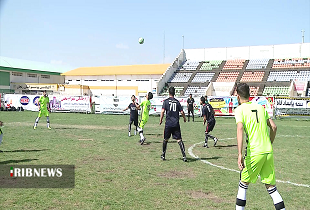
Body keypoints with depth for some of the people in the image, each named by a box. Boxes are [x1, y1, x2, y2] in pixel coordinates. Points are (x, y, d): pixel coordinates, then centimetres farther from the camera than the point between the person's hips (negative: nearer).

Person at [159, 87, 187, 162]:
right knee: (179, 140, -1)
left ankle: (163, 155, 23)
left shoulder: (166, 101, 0)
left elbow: (163, 111, -9)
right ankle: (184, 156, -10)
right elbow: (182, 112, 4)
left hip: (168, 124, -1)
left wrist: (161, 120, 2)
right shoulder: (177, 102, 6)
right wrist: (184, 118, 21)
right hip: (176, 124, 1)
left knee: (165, 139, 13)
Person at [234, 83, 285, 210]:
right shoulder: (260, 107, 14)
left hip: (254, 153, -4)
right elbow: (273, 127, 16)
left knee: (244, 183, 13)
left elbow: (240, 129, -18)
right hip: (268, 152, 5)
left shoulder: (239, 109, -2)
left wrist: (240, 154, -23)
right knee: (271, 186, 10)